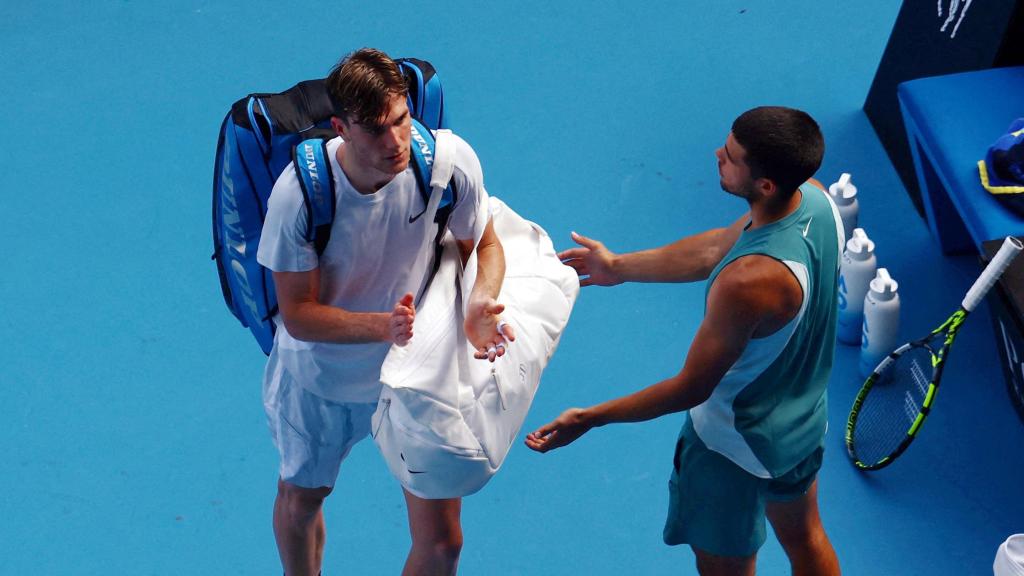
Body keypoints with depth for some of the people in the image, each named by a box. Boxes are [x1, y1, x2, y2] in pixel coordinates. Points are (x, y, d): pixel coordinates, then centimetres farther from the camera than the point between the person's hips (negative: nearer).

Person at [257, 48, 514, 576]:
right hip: (321, 376, 0)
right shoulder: (299, 194, -31)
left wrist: (479, 301, -30)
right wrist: (383, 325, -42)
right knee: (300, 498, 26)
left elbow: (484, 245, -7)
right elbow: (298, 314, -24)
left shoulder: (451, 162, -26)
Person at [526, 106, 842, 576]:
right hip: (805, 417, 8)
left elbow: (692, 388, -28)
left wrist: (590, 419, -19)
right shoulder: (813, 196, -17)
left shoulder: (748, 281, -42)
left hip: (737, 441, -8)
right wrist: (619, 267, 8)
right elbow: (718, 247, 0)